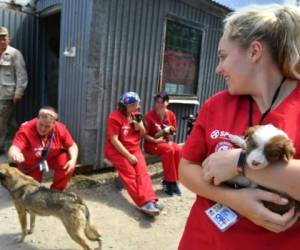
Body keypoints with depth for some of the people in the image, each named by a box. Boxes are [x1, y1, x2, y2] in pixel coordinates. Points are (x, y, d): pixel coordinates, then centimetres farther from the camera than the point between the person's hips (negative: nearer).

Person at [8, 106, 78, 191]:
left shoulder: (60, 129, -25)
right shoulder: (26, 130, -33)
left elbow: (72, 146, -14)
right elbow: (14, 148, -47)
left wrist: (73, 160, -33)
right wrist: (14, 154, -73)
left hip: (53, 157, 1)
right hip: (31, 163, -1)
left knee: (67, 163, -26)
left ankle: (56, 191, -1)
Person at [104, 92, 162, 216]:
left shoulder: (135, 115, 10)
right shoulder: (115, 117, -11)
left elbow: (142, 134, 16)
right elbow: (114, 140, -17)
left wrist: (139, 125, -8)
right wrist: (128, 156, -20)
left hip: (134, 148, 5)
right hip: (116, 150, -5)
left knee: (142, 172, -20)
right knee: (129, 173, -25)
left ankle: (149, 201, -33)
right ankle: (145, 202, -30)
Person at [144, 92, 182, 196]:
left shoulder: (171, 115, 2)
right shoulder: (150, 116, -11)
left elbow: (172, 132, 11)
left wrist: (170, 141, -8)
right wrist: (155, 140, -22)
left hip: (166, 142, 4)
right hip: (151, 144, -4)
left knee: (178, 150, -27)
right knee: (169, 150, -33)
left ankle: (171, 180, -16)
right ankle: (169, 181, -20)